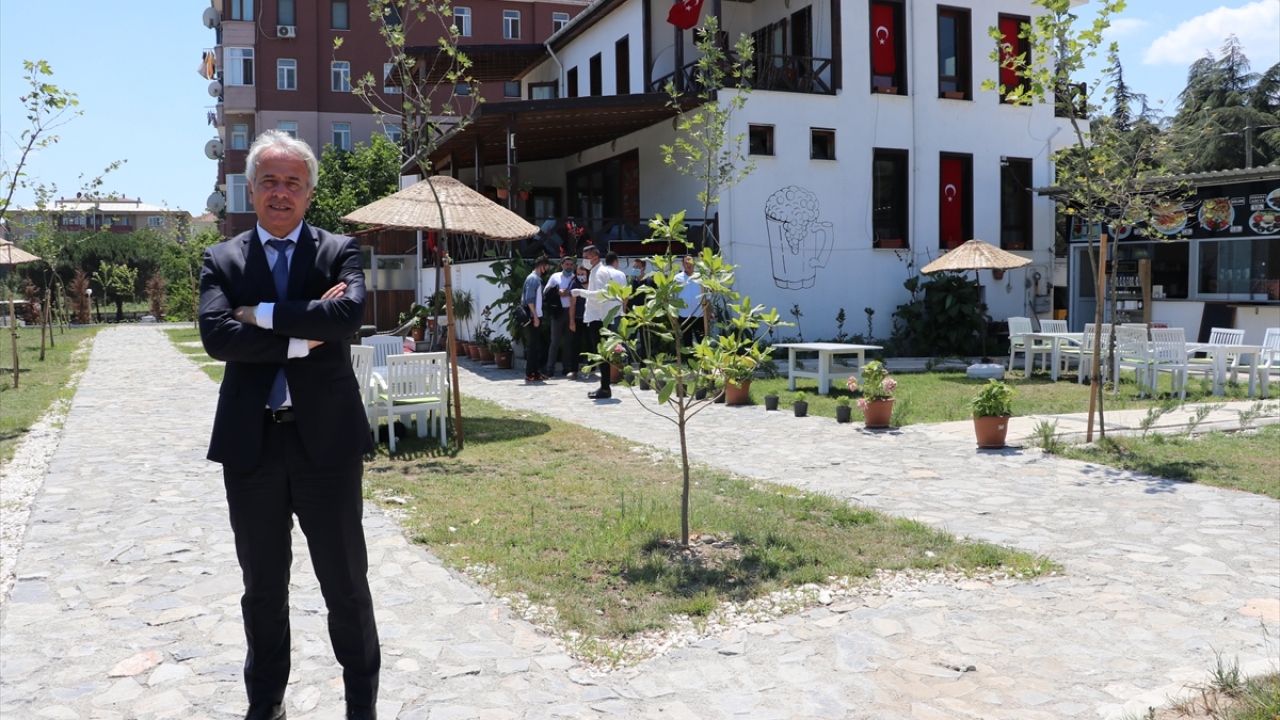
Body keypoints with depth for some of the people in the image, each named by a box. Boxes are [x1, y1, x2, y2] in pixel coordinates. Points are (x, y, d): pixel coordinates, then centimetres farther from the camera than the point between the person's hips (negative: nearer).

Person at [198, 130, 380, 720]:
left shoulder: (340, 251, 2)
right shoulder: (222, 260, 6)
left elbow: (350, 315, -18)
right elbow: (216, 335, -12)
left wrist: (263, 314, -14)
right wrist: (303, 334, -17)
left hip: (326, 437, -2)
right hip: (251, 443, 2)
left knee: (346, 582, 8)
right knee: (262, 585, 17)